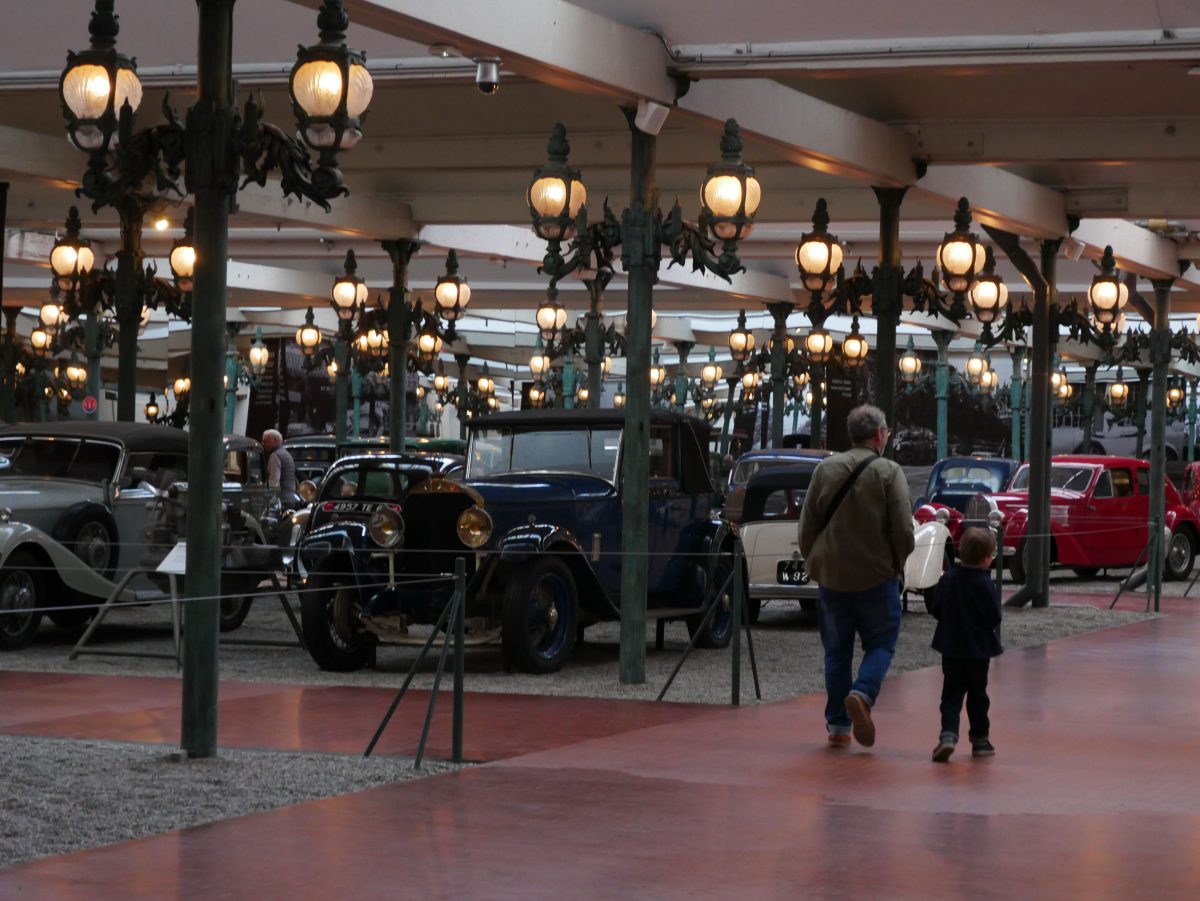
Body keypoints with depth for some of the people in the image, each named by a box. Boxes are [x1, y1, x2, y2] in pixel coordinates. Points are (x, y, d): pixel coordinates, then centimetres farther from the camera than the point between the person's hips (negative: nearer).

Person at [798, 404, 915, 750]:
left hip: (832, 578, 3)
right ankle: (862, 693, -18)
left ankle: (838, 725, 12)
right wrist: (896, 565, 6)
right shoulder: (889, 472, -9)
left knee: (837, 652, 12)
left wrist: (814, 562, 19)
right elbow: (903, 530, -12)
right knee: (880, 644, 9)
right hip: (877, 577, -3)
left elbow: (807, 525, 6)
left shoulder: (825, 469, 2)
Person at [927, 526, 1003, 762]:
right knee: (977, 695, 13)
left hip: (951, 647, 2)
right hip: (979, 648, -2)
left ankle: (948, 734, -16)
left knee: (951, 694, 4)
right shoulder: (984, 584, -17)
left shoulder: (948, 578, -5)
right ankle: (980, 740, 21)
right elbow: (994, 617, -14)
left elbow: (935, 608, 2)